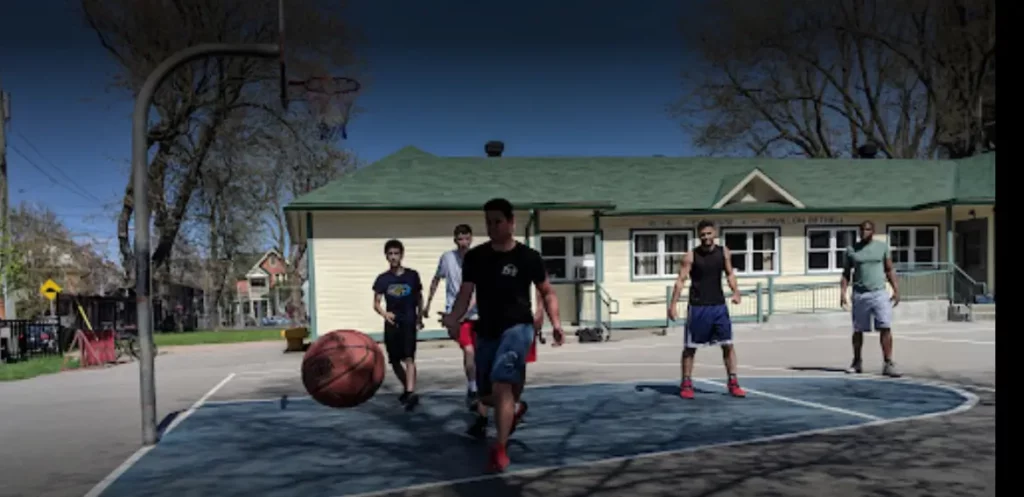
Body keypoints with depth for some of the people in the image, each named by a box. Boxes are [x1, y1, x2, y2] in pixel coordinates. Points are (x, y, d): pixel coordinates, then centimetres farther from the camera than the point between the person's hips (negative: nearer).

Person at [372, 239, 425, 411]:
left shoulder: (412, 275, 0)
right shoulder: (383, 279, 0)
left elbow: (419, 298, 11)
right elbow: (376, 303, 0)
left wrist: (419, 318, 8)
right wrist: (384, 313, -20)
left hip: (409, 322, -2)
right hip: (391, 324, 2)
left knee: (409, 358, -16)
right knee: (395, 361, 11)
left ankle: (411, 393, -23)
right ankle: (407, 388, 31)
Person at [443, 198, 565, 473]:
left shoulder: (528, 257, -6)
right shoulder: (475, 257, 0)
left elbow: (547, 292, 4)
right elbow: (465, 292, -3)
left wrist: (555, 322, -10)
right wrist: (453, 318, -22)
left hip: (518, 327, -4)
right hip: (487, 331, 4)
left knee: (501, 385, -23)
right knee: (487, 395, 14)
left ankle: (500, 448, -10)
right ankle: (515, 408, 49)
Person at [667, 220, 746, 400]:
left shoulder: (724, 253, 1)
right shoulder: (691, 256, -9)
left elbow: (729, 274, 11)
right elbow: (680, 280, -9)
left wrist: (735, 291, -7)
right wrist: (673, 304, -17)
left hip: (719, 305, 3)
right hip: (697, 307, -3)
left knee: (728, 344, 2)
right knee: (690, 347, 4)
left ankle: (733, 383, 12)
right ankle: (686, 384, 14)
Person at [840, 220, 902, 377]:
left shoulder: (882, 246, 5)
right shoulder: (851, 249, 5)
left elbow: (889, 270, 8)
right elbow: (846, 274, 7)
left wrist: (896, 290, -1)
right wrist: (842, 293, -4)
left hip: (880, 293, -1)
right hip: (859, 295, 1)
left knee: (886, 328, -10)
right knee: (858, 330, 8)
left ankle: (888, 364, -7)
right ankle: (857, 363, 21)